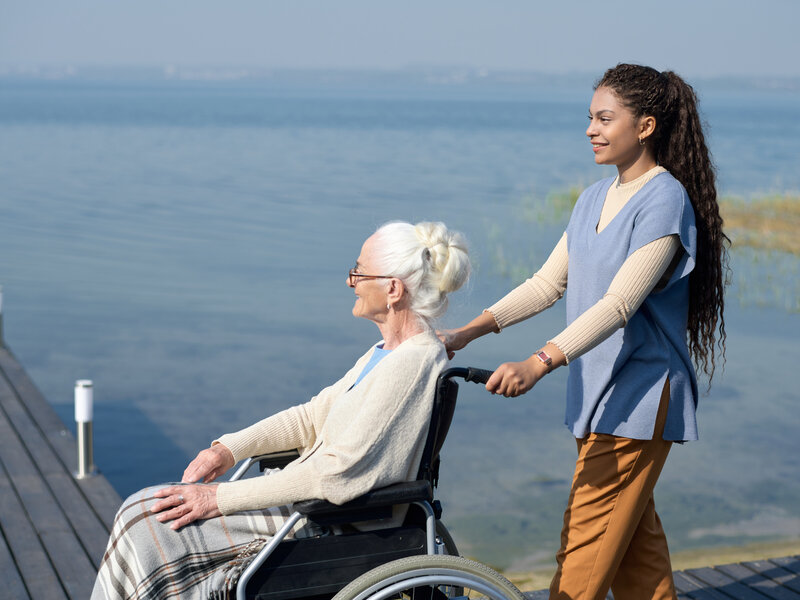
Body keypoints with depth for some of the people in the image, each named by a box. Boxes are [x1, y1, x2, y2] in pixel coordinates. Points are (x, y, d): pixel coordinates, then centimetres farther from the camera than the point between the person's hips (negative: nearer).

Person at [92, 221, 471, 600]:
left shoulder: (411, 364, -22)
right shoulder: (387, 352, 10)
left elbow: (337, 474, -26)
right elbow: (314, 416, 16)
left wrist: (221, 497, -21)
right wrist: (229, 448, 2)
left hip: (328, 525, -9)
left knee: (147, 520, -9)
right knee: (142, 509, 5)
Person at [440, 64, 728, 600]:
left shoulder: (664, 201, -14)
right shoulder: (596, 198, 13)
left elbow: (619, 304, -24)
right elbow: (548, 284, 13)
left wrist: (537, 364, -35)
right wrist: (467, 333, 4)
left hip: (638, 398, -8)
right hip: (597, 391, 9)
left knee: (587, 545, -6)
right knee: (634, 540, 15)